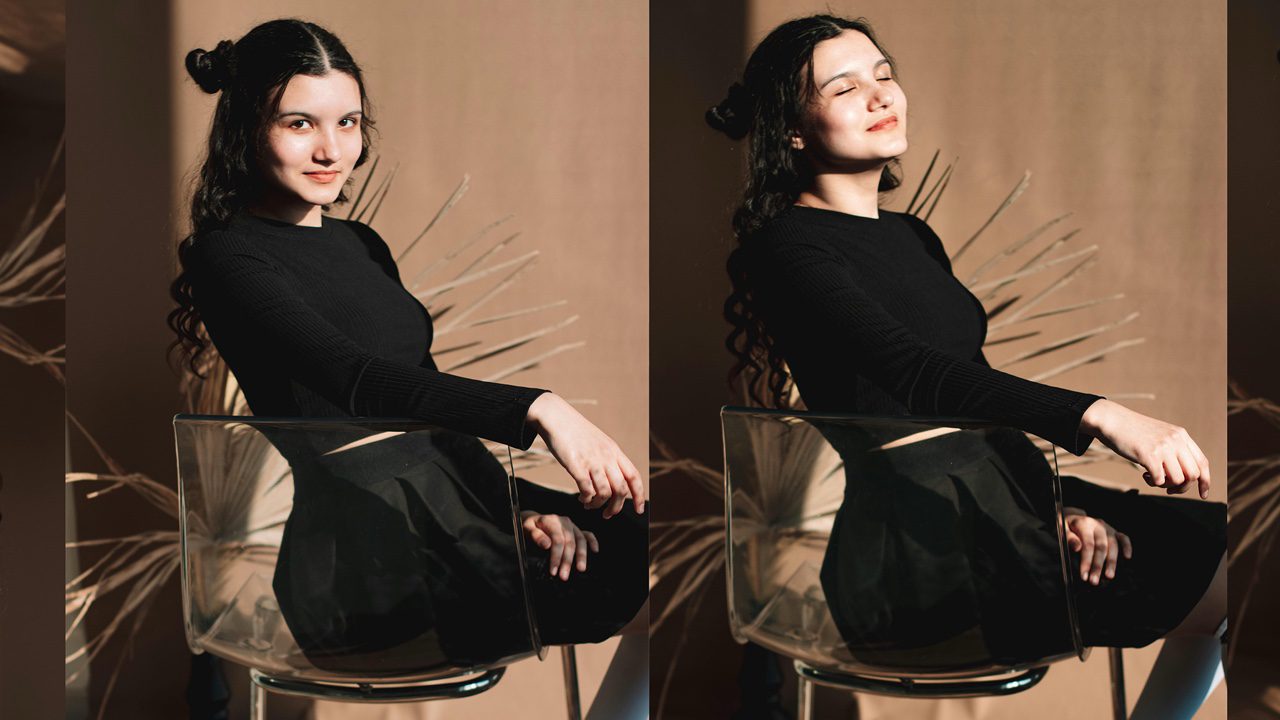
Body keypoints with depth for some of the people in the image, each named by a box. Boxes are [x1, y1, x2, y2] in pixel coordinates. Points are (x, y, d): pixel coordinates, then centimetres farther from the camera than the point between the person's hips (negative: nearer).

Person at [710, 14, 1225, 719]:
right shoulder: (786, 245, -7)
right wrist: (1099, 416, -32)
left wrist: (1066, 501, 1)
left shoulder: (912, 236, 19)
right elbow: (913, 374, -22)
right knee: (1223, 577, -12)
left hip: (1000, 499, 8)